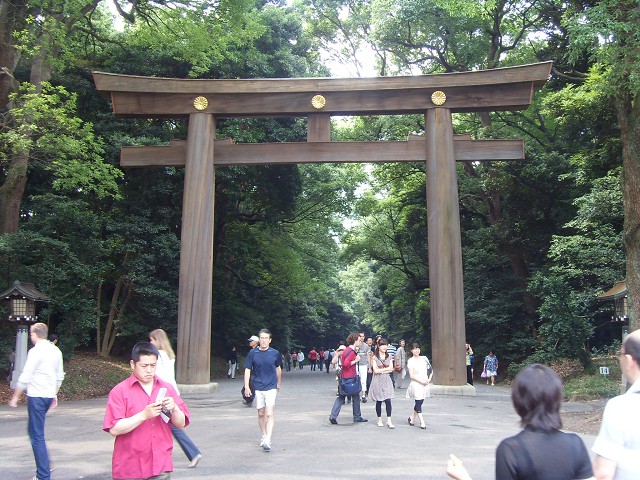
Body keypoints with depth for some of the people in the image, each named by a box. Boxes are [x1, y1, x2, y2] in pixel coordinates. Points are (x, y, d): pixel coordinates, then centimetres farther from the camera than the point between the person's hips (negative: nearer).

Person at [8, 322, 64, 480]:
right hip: (49, 395, 8)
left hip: (36, 396, -8)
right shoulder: (56, 350, 10)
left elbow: (25, 377, -14)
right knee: (35, 431, 22)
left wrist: (15, 397, -4)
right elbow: (60, 376, 16)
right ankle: (45, 464, 25)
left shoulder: (35, 351, -13)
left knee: (37, 436, -1)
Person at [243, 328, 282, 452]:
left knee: (269, 414, -12)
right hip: (258, 387, 2)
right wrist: (246, 386, -6)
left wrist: (278, 384, 24)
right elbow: (247, 370, 2)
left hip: (271, 387, -2)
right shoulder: (253, 353, -2)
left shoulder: (275, 353, -1)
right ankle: (264, 436, 29)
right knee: (261, 414, 12)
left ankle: (267, 440, -13)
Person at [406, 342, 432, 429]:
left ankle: (411, 418, 28)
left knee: (420, 402, 10)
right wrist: (421, 381, -14)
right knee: (418, 403, -6)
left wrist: (429, 379, -1)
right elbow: (411, 376, -9)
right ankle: (422, 422, 1)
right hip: (416, 384, -4)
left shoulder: (424, 358, 7)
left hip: (425, 384, 4)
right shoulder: (410, 361, -4)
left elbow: (431, 370, 13)